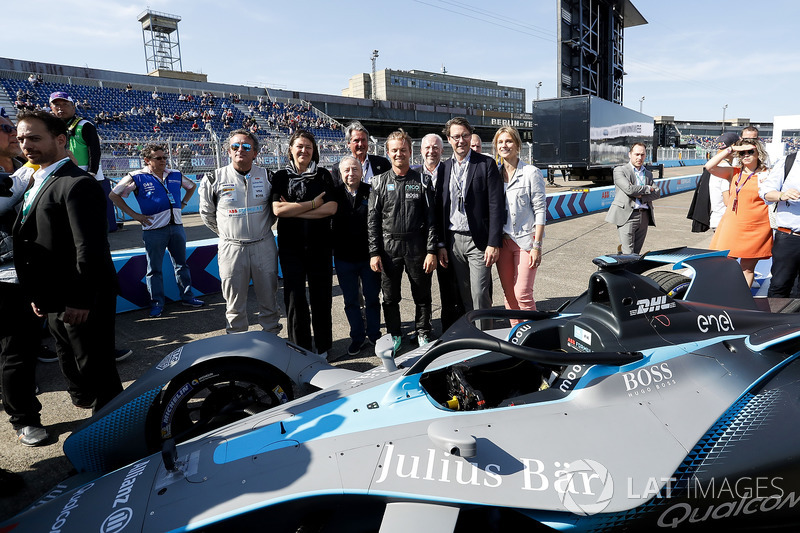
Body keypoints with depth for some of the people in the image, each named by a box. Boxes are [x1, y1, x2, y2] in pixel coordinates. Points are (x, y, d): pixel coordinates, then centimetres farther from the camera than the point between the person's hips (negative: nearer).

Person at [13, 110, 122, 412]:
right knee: (74, 374, 24)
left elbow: (91, 248, -24)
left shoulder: (77, 184, -17)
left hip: (81, 305, -10)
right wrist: (38, 295, 15)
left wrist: (80, 300, -22)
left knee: (96, 372, 4)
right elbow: (33, 244, 16)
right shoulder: (38, 183, 14)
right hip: (56, 303, 10)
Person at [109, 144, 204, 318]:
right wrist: (134, 215, -4)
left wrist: (183, 203, 15)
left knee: (181, 264, 13)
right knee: (154, 269, 3)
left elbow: (191, 186, 28)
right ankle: (157, 303, 13)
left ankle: (187, 296, 25)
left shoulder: (175, 175, 8)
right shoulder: (137, 178, -5)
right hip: (154, 230, -4)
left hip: (176, 226, 4)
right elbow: (113, 195, 0)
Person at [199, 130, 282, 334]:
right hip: (232, 248, -1)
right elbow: (207, 213, 11)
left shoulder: (267, 176, 2)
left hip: (264, 246, 1)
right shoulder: (215, 179, -1)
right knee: (235, 303, 8)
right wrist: (226, 232, 11)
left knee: (269, 298, 10)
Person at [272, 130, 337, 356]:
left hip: (320, 245, 0)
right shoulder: (281, 176, 6)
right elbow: (277, 209, -9)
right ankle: (299, 349, 16)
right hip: (291, 247, 0)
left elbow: (331, 208, -7)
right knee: (295, 298, 2)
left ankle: (322, 347, 20)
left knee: (321, 296, 5)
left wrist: (294, 211, -10)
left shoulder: (323, 175, 7)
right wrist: (313, 204, -10)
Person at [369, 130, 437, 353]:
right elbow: (373, 220, 4)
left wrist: (431, 250, -6)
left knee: (422, 296, 8)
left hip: (417, 247, -1)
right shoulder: (380, 182, 5)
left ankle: (423, 334, 26)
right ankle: (394, 336, 26)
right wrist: (374, 252, -3)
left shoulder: (421, 181, 4)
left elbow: (431, 218, 1)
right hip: (388, 248, 1)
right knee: (390, 297, 9)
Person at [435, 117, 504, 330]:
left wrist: (494, 243, -14)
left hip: (478, 241, -4)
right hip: (453, 241, 4)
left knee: (480, 296, -5)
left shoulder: (486, 164, -2)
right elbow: (439, 208, 11)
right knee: (464, 297, 10)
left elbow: (495, 206, -7)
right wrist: (441, 244, 6)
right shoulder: (444, 168, 10)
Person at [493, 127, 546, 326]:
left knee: (522, 293, -9)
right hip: (502, 240, 5)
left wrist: (537, 245, -12)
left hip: (525, 240, -4)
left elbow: (540, 210, -6)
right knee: (508, 293, 9)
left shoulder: (531, 173, -3)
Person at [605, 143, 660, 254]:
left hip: (644, 217, 6)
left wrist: (640, 196, -8)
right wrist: (647, 188, 1)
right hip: (627, 216, -5)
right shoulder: (620, 170, 3)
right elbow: (629, 189, -12)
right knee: (628, 255, -10)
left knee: (636, 253, 4)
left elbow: (657, 192, 8)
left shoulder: (648, 174, 21)